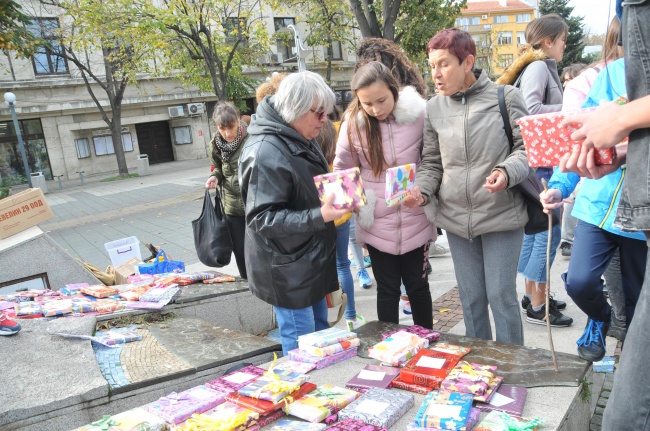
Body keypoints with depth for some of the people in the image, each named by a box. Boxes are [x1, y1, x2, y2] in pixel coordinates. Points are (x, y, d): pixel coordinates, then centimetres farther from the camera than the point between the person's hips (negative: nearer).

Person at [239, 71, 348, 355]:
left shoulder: (301, 141, 8)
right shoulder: (265, 153, -23)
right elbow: (262, 219, -25)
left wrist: (336, 197, 5)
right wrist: (319, 216, -33)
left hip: (311, 261, 9)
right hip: (286, 271, -9)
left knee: (321, 337, 21)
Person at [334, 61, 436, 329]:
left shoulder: (418, 114, -10)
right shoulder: (353, 123, -7)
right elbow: (343, 170, 3)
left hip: (415, 220, 0)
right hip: (376, 223, 0)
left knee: (417, 286, 15)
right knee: (387, 289, 11)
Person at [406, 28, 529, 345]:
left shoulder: (506, 96, -5)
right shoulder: (433, 108, 4)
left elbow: (527, 147, -2)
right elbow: (431, 162, 7)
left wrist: (507, 172, -22)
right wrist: (421, 190, -12)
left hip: (502, 215, -3)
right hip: (456, 219, 3)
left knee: (501, 295, 4)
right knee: (470, 298, 14)